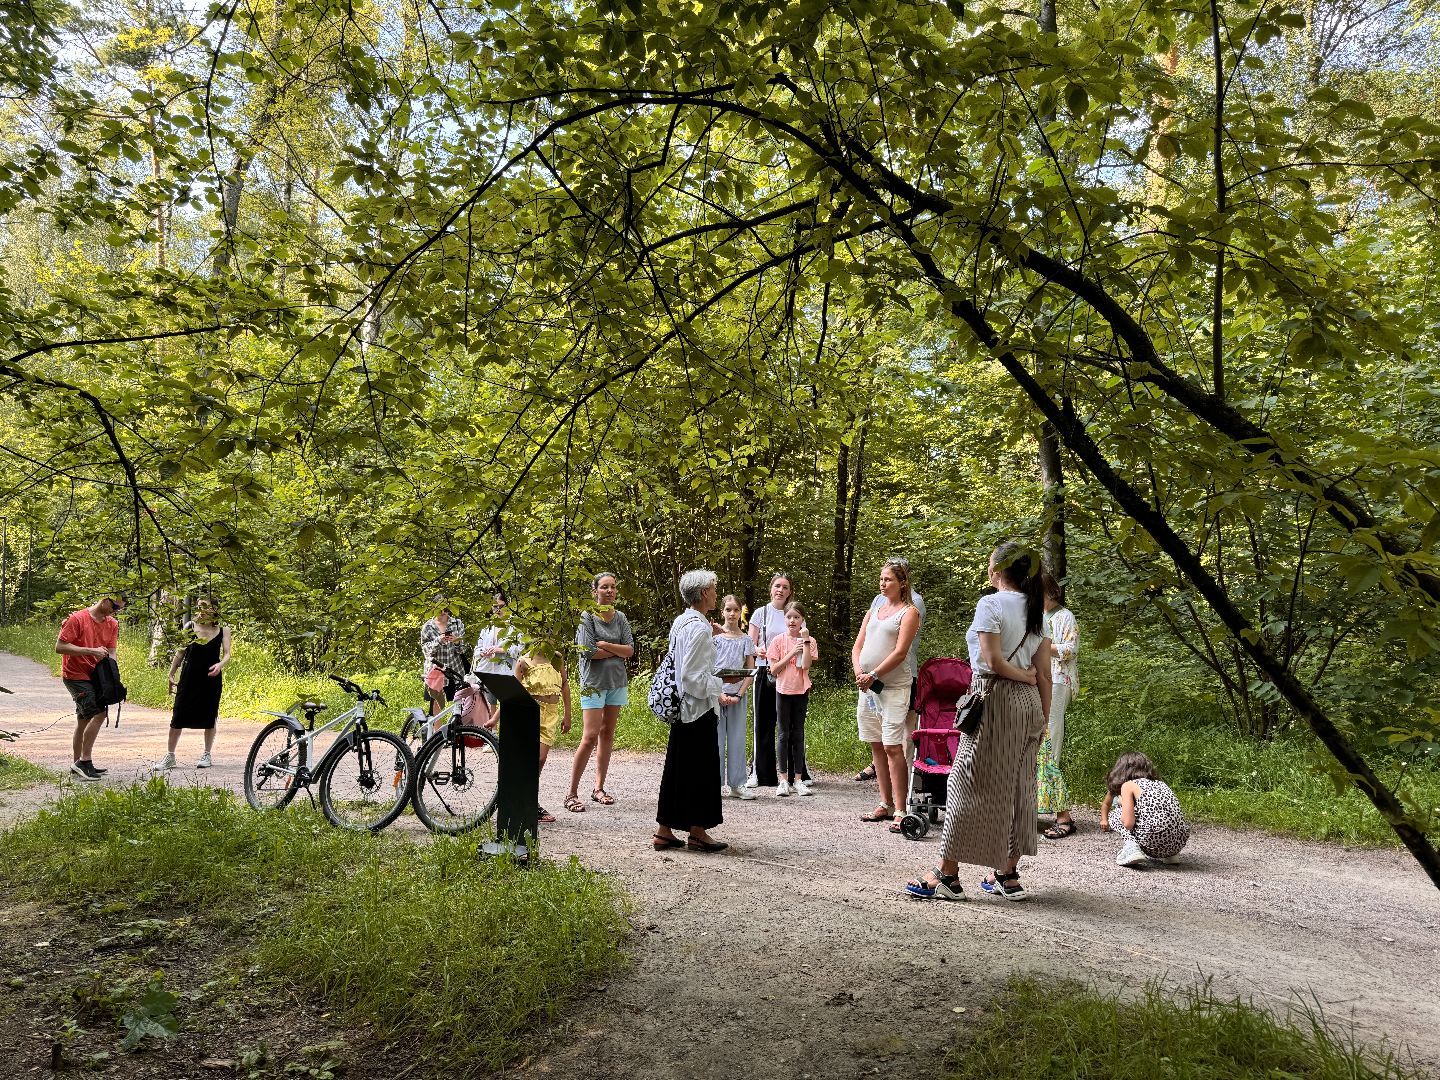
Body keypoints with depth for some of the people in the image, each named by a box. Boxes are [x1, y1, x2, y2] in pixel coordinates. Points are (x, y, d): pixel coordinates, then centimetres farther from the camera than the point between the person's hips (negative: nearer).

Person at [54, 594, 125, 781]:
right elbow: (59, 647, -17)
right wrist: (91, 651, -23)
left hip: (94, 676, 8)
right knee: (99, 713, -18)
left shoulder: (113, 624, 6)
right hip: (75, 675, -8)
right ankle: (84, 761, -11)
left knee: (84, 720, 14)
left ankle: (78, 764, 24)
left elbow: (111, 653, 4)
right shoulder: (77, 619, -13)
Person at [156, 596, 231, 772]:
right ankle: (170, 756, 12)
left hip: (211, 679, 0)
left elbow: (227, 654, -4)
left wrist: (220, 664, -25)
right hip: (189, 678, 1)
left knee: (209, 717, 7)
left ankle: (207, 755, 21)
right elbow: (180, 651, 8)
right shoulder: (190, 626, 2)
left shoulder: (223, 630, 1)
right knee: (178, 717, 0)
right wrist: (171, 674, 8)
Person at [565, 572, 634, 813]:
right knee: (590, 737, -10)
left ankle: (599, 788, 18)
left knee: (607, 734, 8)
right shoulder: (587, 616, -6)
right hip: (594, 682, -5)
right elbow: (588, 651, -15)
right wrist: (617, 650, -6)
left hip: (617, 682, 5)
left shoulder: (620, 617, 8)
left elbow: (630, 650, 1)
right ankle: (572, 793, -4)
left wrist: (605, 645, -13)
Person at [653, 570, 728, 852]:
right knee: (701, 768, 3)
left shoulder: (680, 622, 10)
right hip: (700, 710, -9)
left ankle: (664, 831, 19)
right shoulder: (699, 628, -19)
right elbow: (693, 676, -21)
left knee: (676, 767, 13)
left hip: (682, 709, 9)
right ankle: (697, 832, 13)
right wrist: (720, 686, -9)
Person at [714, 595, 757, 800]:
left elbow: (750, 672, 4)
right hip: (715, 694, -2)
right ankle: (717, 783, 9)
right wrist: (718, 694, -12)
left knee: (737, 739, 4)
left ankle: (737, 784, 11)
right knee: (716, 739, 0)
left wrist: (739, 694, -7)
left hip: (737, 695, 2)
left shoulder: (746, 640, 5)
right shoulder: (714, 637, 0)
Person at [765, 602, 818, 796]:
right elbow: (773, 670, -7)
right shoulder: (778, 641, -1)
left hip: (801, 691, 0)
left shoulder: (809, 640, -1)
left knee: (798, 735, 6)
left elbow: (806, 665, -16)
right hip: (783, 691, 0)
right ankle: (783, 780, 10)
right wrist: (791, 653, -13)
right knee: (784, 734, 5)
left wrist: (805, 640, -16)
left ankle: (798, 779, 12)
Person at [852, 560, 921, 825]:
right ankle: (885, 805, 19)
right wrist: (859, 673, -6)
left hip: (894, 687, -7)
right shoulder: (873, 612, 18)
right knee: (876, 746, 10)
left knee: (892, 747, -10)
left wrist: (873, 676, -16)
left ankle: (899, 810, -7)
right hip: (867, 685, 7)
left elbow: (900, 652, -11)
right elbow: (857, 647, 12)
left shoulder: (909, 612, -1)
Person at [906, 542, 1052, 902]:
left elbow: (993, 661, -18)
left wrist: (1022, 675, -1)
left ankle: (947, 875, 4)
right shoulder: (1035, 610, 11)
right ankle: (1008, 876, 18)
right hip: (1029, 702, 7)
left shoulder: (991, 603, -10)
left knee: (971, 783, -2)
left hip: (995, 698, -7)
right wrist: (1043, 718, 12)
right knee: (1017, 787, 11)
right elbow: (1044, 674, 9)